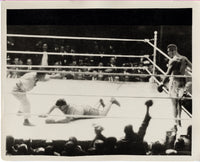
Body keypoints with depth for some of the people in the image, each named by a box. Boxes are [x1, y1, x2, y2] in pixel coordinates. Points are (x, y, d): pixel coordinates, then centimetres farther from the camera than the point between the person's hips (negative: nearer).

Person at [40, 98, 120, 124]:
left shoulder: (72, 110, -44)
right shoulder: (63, 107, -23)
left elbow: (67, 120, -59)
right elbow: (53, 106, -2)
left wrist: (54, 121, -63)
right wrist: (47, 114, -13)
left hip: (88, 110, -6)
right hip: (83, 107, 6)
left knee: (103, 114, 17)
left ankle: (111, 101, 31)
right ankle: (100, 103, 53)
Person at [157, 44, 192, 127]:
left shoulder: (173, 61, -16)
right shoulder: (184, 59, 5)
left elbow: (168, 74, -22)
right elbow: (192, 67, 12)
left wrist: (162, 83, -20)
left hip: (175, 82, -7)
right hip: (183, 82, 7)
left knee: (174, 103, 0)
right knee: (178, 102, 21)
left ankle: (176, 123, 2)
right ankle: (179, 120, 25)